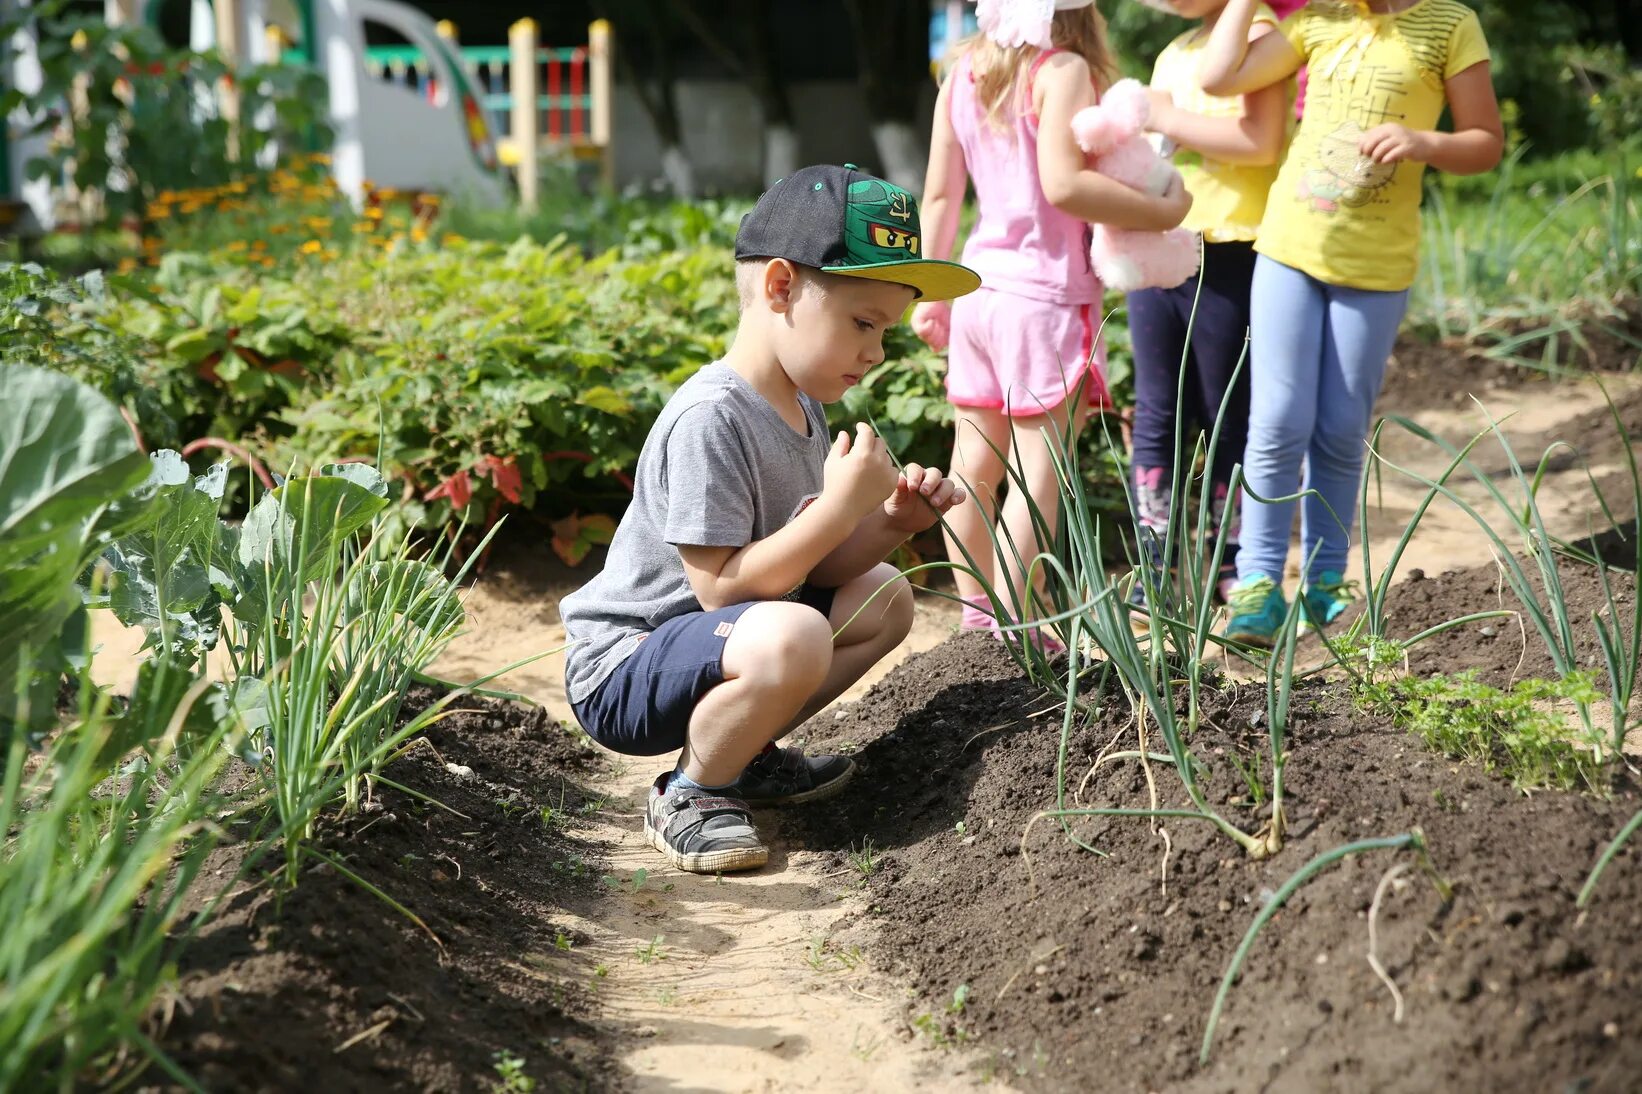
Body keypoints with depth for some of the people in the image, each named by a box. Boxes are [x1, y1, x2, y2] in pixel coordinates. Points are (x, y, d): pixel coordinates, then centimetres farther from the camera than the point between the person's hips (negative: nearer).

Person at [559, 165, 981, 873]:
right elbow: (721, 588, -28)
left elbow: (816, 567, 7)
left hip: (713, 637, 10)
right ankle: (690, 793, -9)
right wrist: (841, 505, -28)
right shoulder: (711, 417, -25)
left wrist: (891, 521, -10)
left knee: (885, 597, 14)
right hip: (621, 671, -10)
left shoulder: (801, 407, 5)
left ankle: (743, 755, 12)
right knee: (791, 638, -37)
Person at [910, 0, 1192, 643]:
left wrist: (931, 294, 17)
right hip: (1046, 295, -7)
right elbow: (1062, 184, -23)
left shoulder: (961, 75, 9)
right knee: (1037, 469, -2)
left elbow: (940, 194, 11)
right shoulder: (1063, 71, -11)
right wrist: (1162, 211, -13)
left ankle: (976, 616, 22)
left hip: (978, 292, 7)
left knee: (976, 463, 12)